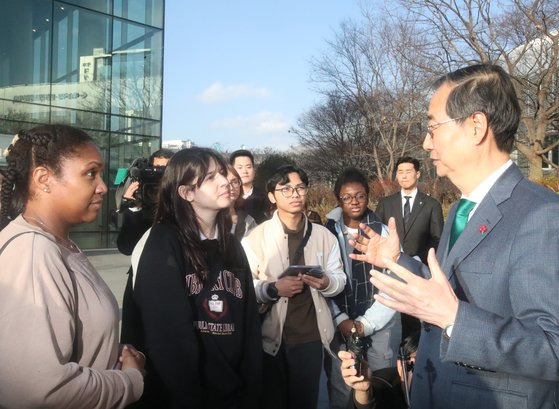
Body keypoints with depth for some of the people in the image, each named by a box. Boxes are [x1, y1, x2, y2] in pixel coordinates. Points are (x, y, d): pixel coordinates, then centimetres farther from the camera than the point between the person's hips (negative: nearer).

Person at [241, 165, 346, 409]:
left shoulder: (324, 235, 3)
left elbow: (339, 278, 3)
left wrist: (326, 282, -18)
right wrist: (272, 288, -24)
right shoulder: (256, 237, -6)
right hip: (270, 336, -2)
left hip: (311, 336, 2)